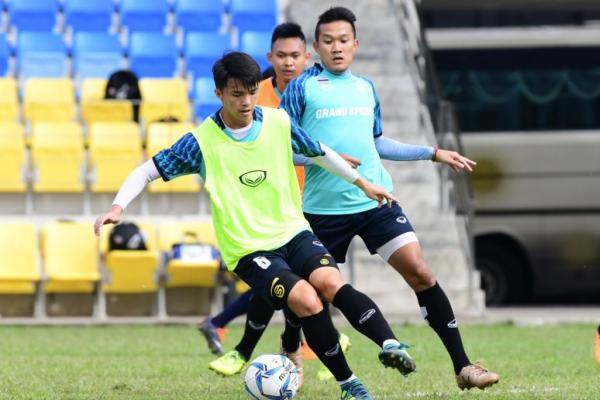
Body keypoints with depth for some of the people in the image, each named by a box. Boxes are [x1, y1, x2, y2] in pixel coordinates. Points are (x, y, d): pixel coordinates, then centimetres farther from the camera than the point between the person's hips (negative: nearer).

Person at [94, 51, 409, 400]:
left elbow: (319, 152, 18)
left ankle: (390, 345, -21)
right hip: (247, 250, -3)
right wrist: (118, 207, -19)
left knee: (329, 281, -30)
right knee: (305, 300, -27)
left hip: (293, 231, 3)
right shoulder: (201, 142, -9)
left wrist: (362, 182, 26)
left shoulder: (279, 122, 0)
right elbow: (148, 171, -3)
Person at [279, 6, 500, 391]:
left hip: (375, 200, 3)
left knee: (420, 273, -10)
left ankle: (463, 366, -9)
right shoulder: (302, 87, -2)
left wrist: (433, 153, 24)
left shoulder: (365, 88, 14)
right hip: (324, 207, -3)